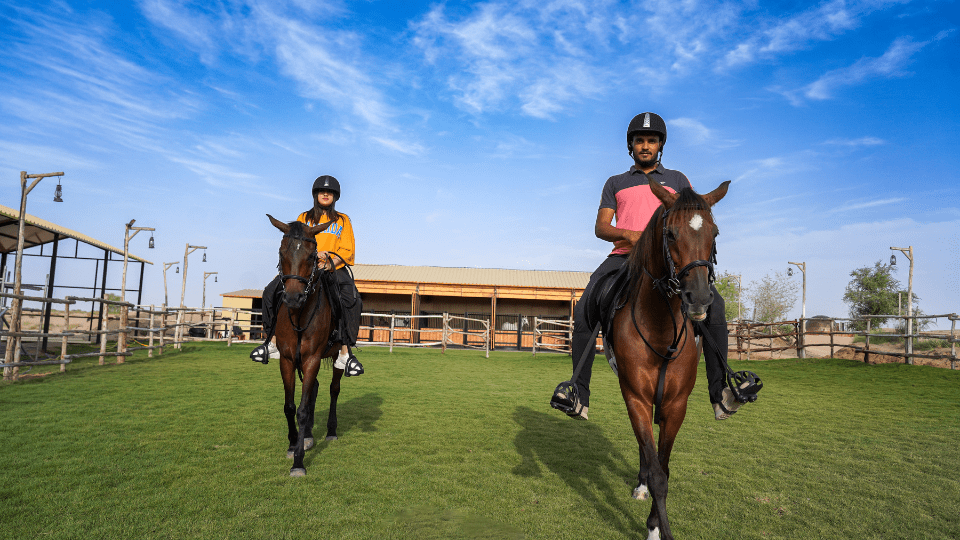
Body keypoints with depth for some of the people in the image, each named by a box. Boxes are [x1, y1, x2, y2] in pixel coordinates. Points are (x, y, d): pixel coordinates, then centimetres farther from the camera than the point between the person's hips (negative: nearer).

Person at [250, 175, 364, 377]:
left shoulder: (343, 220, 14)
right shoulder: (303, 218, 17)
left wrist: (331, 262, -15)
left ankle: (344, 354, -28)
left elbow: (348, 250, 4)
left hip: (335, 268, -2)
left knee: (351, 300, -30)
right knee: (272, 292, -20)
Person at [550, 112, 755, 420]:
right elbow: (600, 227, 9)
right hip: (624, 256, 0)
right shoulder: (615, 184, 23)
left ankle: (720, 393, -22)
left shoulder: (677, 180, 23)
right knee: (584, 311, -23)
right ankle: (579, 397, -18)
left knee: (713, 303, -26)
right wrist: (628, 234, -13)